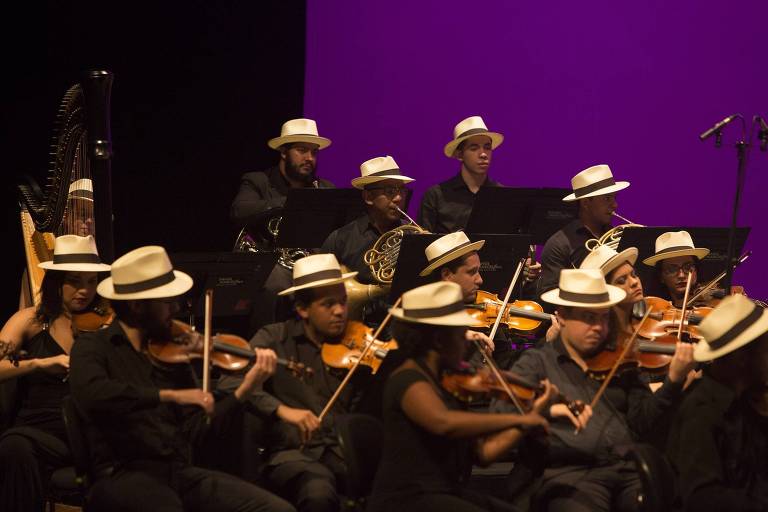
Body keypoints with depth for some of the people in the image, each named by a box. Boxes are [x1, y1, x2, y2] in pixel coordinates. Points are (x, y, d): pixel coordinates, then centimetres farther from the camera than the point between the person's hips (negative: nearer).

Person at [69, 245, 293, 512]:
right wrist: (170, 396, -24)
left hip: (180, 472, 5)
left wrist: (244, 391, 1)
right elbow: (90, 394, -24)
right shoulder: (93, 347, -1)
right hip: (123, 476, -5)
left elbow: (194, 431, 12)